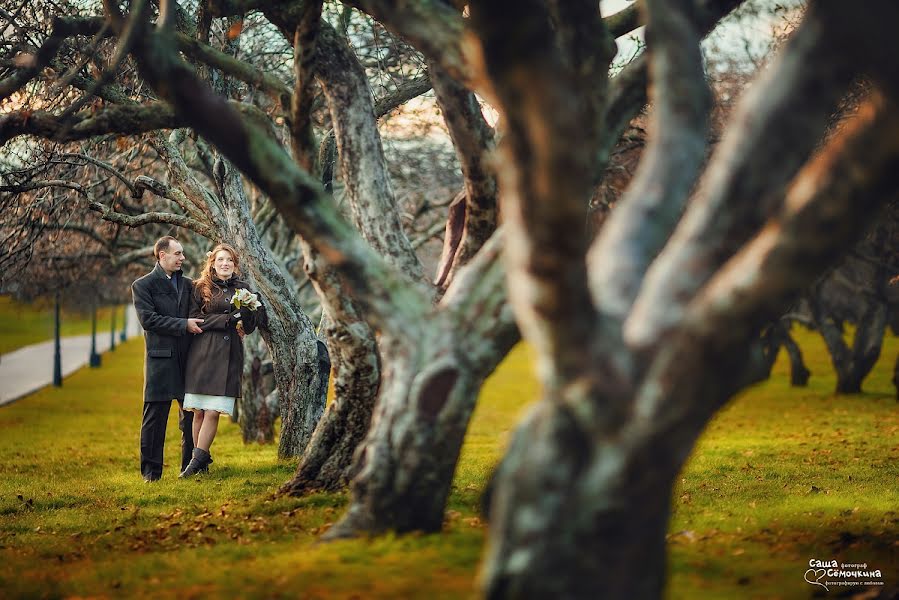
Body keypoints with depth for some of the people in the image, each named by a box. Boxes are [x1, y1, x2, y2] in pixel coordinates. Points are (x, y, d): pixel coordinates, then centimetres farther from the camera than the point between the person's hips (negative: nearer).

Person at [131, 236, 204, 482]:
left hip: (187, 358, 5)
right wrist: (184, 325, -14)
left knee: (191, 415, 7)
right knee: (155, 415, -2)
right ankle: (151, 470, 4)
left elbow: (196, 316, 19)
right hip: (160, 358, -5)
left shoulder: (187, 284, 16)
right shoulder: (142, 285, 0)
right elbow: (147, 319, -11)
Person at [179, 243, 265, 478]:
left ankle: (198, 459, -4)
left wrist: (245, 315, -6)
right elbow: (194, 318, -3)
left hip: (229, 355, 1)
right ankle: (201, 458, 8)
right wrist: (226, 319, -10)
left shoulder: (242, 288, 13)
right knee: (199, 411, -2)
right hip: (203, 351, -1)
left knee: (213, 411, -8)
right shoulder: (201, 288, 7)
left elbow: (260, 315, 15)